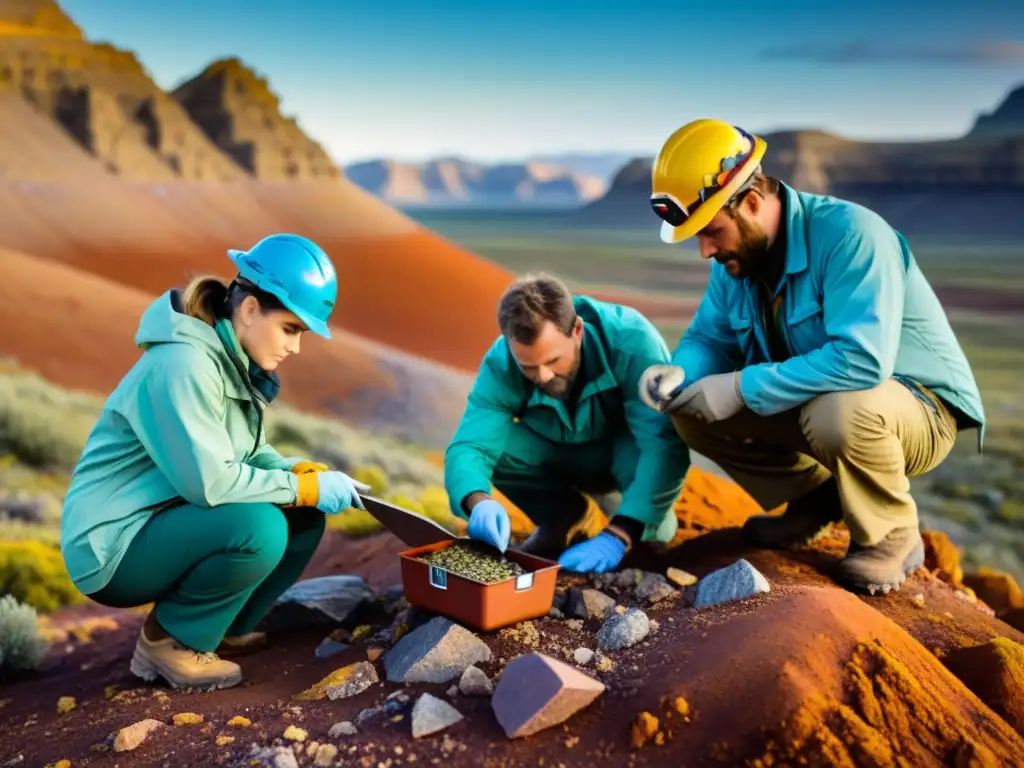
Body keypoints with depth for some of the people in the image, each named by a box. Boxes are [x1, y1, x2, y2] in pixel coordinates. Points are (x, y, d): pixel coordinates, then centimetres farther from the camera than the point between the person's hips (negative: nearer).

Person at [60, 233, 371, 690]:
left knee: (304, 518, -2)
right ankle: (169, 638, -6)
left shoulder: (236, 360, 4)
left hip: (166, 526, 9)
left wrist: (305, 473, -9)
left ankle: (217, 630, 10)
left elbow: (248, 454, 10)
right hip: (115, 545, -9)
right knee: (260, 528, -30)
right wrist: (307, 487, -20)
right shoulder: (184, 363, -25)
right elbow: (209, 480, -30)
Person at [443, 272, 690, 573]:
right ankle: (559, 515, 4)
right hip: (563, 453, 3)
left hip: (630, 449, -3)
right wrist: (479, 502, -55)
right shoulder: (500, 365, -26)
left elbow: (665, 442, -41)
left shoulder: (630, 339, -36)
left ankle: (652, 522, -2)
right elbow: (468, 446, -31)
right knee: (498, 444, -26)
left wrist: (616, 537, -49)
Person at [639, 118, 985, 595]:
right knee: (689, 408, -7)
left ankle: (892, 538, -9)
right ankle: (816, 499, 10)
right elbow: (709, 336, 3)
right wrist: (677, 375, -20)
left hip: (918, 409, -7)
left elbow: (863, 359, -39)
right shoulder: (735, 253, -5)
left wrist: (743, 388, -35)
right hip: (814, 405, 7)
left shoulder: (849, 234, -29)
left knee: (838, 411, -41)